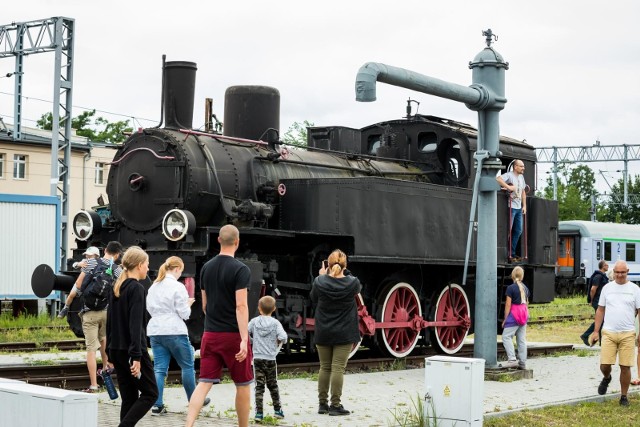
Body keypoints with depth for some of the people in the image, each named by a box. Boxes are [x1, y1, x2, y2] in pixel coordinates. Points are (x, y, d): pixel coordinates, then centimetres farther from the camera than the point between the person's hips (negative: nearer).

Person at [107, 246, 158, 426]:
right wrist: (136, 356, -22)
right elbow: (135, 325, -19)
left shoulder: (117, 288, 12)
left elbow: (110, 322, 16)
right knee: (150, 393, 1)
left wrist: (110, 352, 20)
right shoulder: (136, 288, -12)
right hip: (131, 350, -8)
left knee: (129, 397, 11)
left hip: (116, 349, 8)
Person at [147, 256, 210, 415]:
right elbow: (184, 314, -10)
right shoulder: (177, 287, -10)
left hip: (155, 330, 6)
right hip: (174, 331, -6)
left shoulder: (154, 286, 10)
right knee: (187, 366, 10)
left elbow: (149, 308, 17)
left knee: (159, 368, 4)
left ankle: (157, 405, -3)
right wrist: (188, 304, 9)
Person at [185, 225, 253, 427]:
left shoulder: (206, 268, 8)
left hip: (210, 334, 5)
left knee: (204, 383, 2)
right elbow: (241, 306, -19)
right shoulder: (241, 270, -11)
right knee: (243, 385, 10)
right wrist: (244, 339, -21)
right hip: (233, 335, -5)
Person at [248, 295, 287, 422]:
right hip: (271, 359, 0)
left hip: (257, 358, 0)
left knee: (259, 386, 1)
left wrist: (252, 342, 10)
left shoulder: (254, 321, 0)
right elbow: (283, 337, -17)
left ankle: (259, 413, -4)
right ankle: (277, 410, 21)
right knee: (273, 385, 14)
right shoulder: (275, 323, -5)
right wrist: (277, 343, 4)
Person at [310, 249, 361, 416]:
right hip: (344, 333, -2)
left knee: (324, 367, 12)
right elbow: (358, 288, 14)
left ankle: (322, 403, 17)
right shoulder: (352, 283, -11)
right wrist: (345, 274, 16)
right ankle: (335, 405, -1)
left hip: (323, 333, 2)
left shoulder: (319, 282, -9)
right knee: (338, 368, -1)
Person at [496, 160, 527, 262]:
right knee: (508, 230, -5)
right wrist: (508, 187, -27)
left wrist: (524, 205, 16)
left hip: (519, 207, 9)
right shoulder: (509, 175, -10)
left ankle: (512, 253, 18)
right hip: (511, 207, -9)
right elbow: (498, 179, -28)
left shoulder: (521, 177, 16)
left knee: (518, 231, 11)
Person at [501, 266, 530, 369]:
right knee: (521, 339, 8)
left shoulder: (511, 288, -11)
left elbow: (508, 305, -12)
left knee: (506, 336, -6)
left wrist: (505, 319, -7)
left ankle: (512, 359, -19)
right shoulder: (525, 288, 12)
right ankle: (522, 363, 9)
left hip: (514, 315, -7)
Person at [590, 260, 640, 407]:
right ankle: (606, 378, 31)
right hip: (609, 333, 1)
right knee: (604, 364, -5)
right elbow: (600, 310, 11)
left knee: (625, 367, -1)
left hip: (627, 334, -1)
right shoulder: (607, 288, 7)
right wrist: (596, 331, 7)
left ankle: (624, 396, 15)